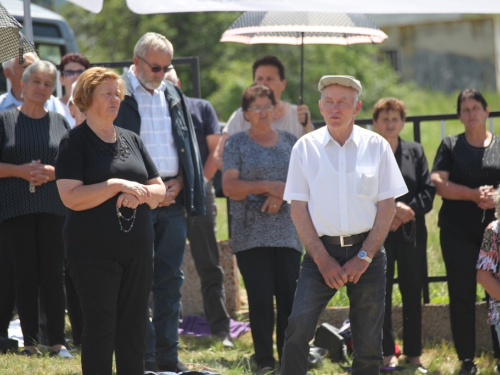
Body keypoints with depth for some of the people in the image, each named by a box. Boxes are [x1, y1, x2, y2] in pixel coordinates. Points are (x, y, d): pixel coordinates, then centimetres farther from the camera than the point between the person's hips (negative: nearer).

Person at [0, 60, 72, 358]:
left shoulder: (60, 122, 10)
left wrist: (53, 172, -9)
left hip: (53, 208, 1)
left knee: (53, 275, -3)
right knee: (26, 275, 0)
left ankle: (58, 342, -1)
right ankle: (30, 342, 4)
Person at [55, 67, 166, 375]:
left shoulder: (132, 140, 13)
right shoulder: (75, 142, -4)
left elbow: (160, 190, 14)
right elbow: (71, 196, -15)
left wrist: (140, 193, -8)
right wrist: (117, 185, -20)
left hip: (137, 250, 5)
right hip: (94, 253, -5)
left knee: (134, 328, 8)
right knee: (101, 328, -4)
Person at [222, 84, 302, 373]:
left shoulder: (290, 142, 12)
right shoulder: (237, 143, 6)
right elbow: (229, 186, -4)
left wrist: (281, 194, -11)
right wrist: (268, 186, -12)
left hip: (288, 232, 2)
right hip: (251, 235, -2)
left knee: (290, 297, -4)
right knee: (260, 299, -3)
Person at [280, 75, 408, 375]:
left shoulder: (376, 146, 3)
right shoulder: (306, 148, 2)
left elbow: (387, 206, 2)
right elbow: (298, 208, 1)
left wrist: (364, 257, -7)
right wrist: (323, 259, -8)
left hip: (366, 250, 1)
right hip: (322, 250, -1)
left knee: (369, 341, 2)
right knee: (299, 325, -19)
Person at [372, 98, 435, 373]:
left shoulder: (415, 152, 11)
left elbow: (428, 190, 5)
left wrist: (408, 211, -10)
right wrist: (391, 208, -16)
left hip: (412, 234, 3)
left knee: (413, 294, 5)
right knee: (381, 295, -1)